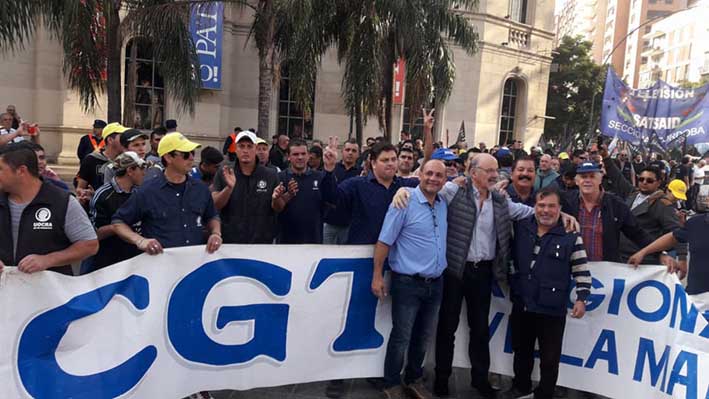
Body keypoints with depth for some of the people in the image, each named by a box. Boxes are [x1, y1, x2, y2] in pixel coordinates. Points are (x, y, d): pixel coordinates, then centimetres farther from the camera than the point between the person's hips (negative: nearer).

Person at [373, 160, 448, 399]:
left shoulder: (443, 204, 5)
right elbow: (384, 241, -13)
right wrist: (377, 276, -15)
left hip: (435, 283, 6)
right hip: (408, 282, -6)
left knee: (423, 336, 17)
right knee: (401, 337, 5)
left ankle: (414, 379, 35)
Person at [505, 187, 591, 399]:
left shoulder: (570, 236, -8)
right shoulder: (520, 227, 1)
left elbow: (582, 270, -5)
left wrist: (581, 298, -10)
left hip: (552, 310, -4)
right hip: (521, 305, 4)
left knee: (549, 358, 9)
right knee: (521, 350, 21)